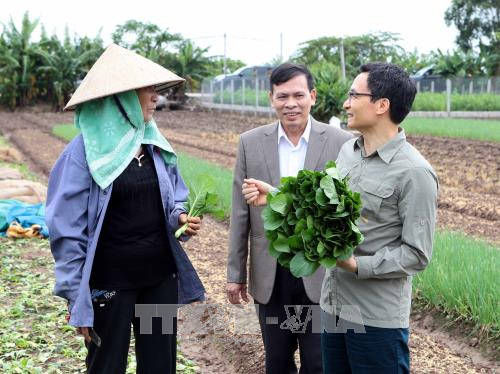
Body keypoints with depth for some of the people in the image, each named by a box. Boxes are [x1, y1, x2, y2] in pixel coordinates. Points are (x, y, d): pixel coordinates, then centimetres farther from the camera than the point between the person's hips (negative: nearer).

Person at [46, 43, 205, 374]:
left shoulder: (155, 143, 4)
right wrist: (76, 298, -12)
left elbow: (174, 197, 16)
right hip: (110, 281, -5)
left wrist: (179, 217, -7)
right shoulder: (84, 151, -13)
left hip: (161, 275, 5)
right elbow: (67, 230, -12)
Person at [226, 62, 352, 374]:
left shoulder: (341, 142, -6)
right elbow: (241, 213, 3)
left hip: (322, 273, -2)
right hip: (270, 274, 2)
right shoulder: (251, 143, 0)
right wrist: (236, 273, 5)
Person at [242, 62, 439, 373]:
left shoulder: (414, 172, -17)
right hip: (334, 304, 7)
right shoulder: (348, 150, 5)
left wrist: (357, 265, -24)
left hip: (377, 318, -7)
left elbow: (417, 254, -16)